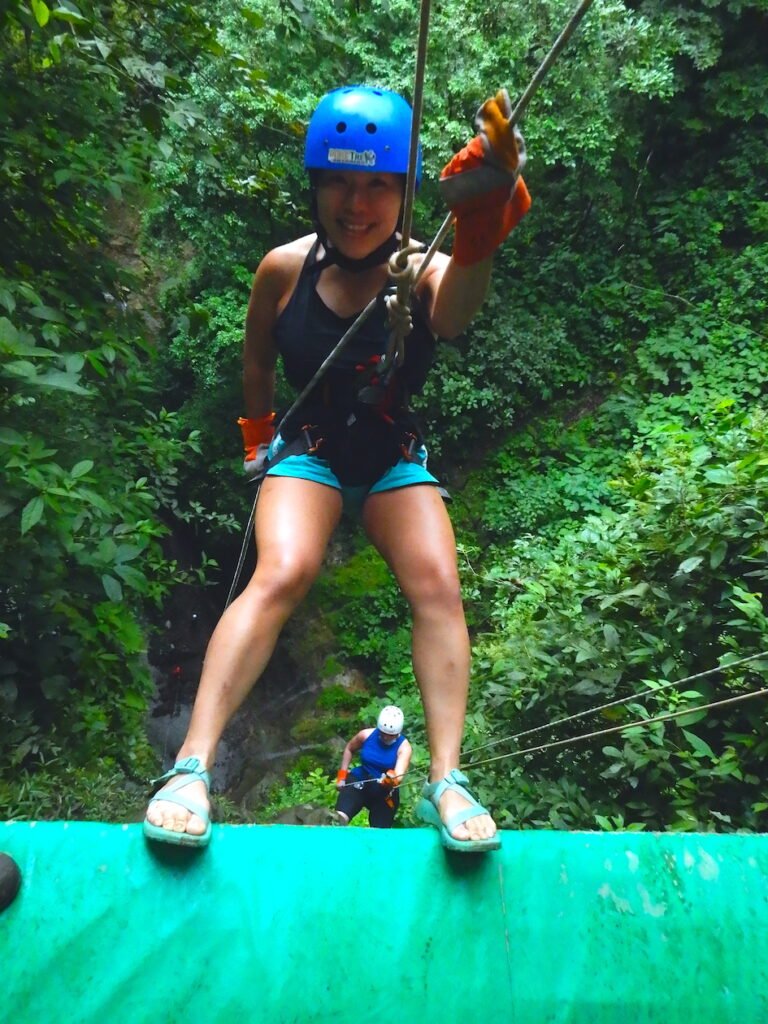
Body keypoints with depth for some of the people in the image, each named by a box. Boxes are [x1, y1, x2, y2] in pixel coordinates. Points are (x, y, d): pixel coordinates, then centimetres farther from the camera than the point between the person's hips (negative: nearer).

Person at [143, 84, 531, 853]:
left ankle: (446, 782, -13)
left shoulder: (423, 272, -15)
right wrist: (258, 439, 16)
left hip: (396, 458, 1)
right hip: (308, 448, 0)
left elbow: (451, 314, -42)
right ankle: (191, 767, -21)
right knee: (280, 575, -26)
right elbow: (256, 358, 9)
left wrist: (479, 234, -62)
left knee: (438, 587, -20)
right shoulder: (284, 269, -10)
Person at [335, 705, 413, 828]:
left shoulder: (404, 747, -15)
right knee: (339, 818, -24)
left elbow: (399, 776, -29)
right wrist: (342, 774, 7)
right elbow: (349, 749, 12)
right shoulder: (366, 735, -9)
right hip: (359, 781, 1)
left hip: (385, 792, -1)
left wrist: (392, 779, -53)